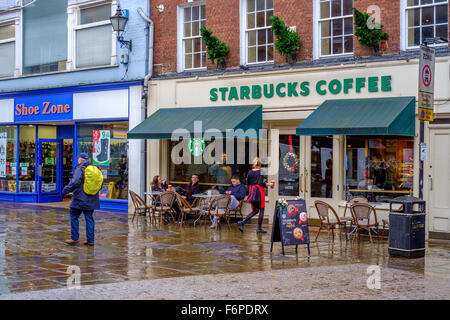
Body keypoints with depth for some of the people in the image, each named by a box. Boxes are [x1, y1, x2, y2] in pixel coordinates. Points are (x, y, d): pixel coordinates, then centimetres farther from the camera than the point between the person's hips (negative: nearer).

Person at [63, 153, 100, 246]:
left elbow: (75, 182, -22)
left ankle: (74, 237, 5)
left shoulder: (80, 169, -10)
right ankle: (90, 240, 6)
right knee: (89, 218, 8)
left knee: (74, 217, 6)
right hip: (91, 199, 6)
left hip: (80, 199, -6)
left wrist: (66, 189, -12)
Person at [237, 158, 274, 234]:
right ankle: (259, 228, 3)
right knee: (261, 210, 5)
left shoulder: (250, 172, 7)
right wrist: (268, 185, -3)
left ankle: (242, 222, -4)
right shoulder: (260, 172, -7)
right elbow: (261, 182, -16)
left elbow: (247, 183, 8)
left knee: (255, 210, 13)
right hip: (259, 190, -6)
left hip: (251, 191, 6)